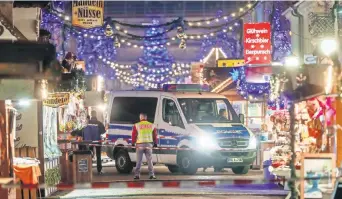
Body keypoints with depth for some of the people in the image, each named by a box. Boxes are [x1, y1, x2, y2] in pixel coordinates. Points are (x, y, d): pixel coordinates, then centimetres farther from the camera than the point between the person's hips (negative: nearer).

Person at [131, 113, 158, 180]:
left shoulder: (137, 125, 0)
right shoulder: (151, 125, 8)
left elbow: (134, 135, 0)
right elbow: (155, 135, 12)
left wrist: (133, 143, 10)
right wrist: (155, 143, 22)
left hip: (140, 144, -2)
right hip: (149, 144, 2)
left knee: (139, 161, 4)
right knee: (149, 160, 5)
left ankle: (137, 175, 2)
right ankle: (151, 175, 1)